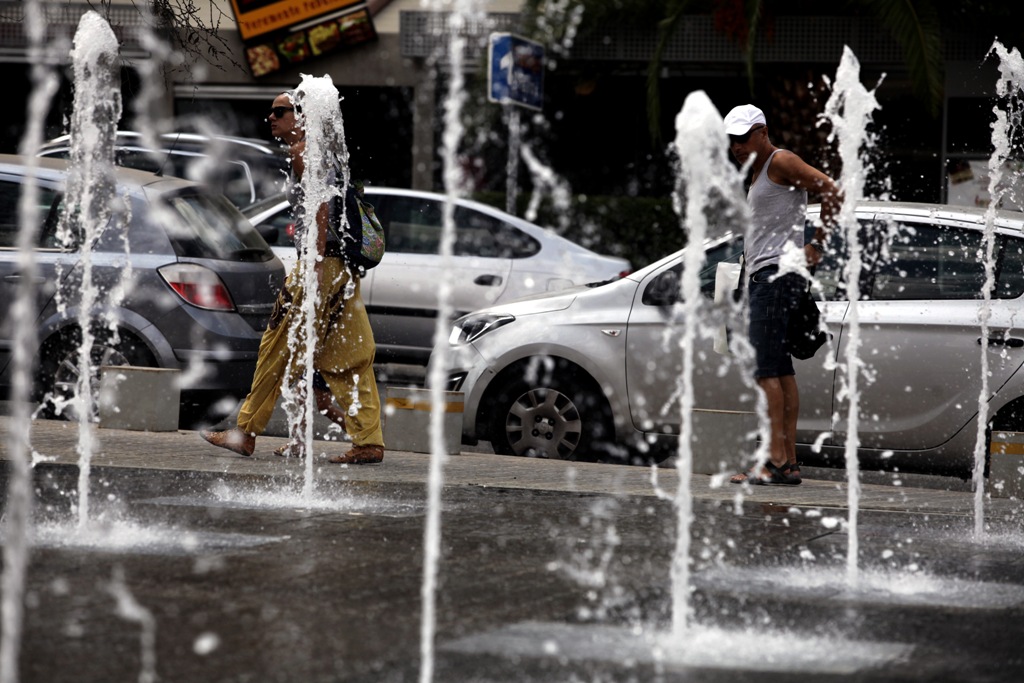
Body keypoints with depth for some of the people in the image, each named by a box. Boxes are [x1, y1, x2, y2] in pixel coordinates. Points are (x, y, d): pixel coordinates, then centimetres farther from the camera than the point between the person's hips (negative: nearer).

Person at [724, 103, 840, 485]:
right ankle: (789, 463, 5)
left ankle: (776, 463, -19)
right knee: (781, 371, 6)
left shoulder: (781, 162, -6)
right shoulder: (758, 173, 23)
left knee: (766, 369, -15)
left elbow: (832, 192, -15)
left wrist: (817, 246, -14)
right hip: (763, 277, 10)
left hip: (777, 274, -10)